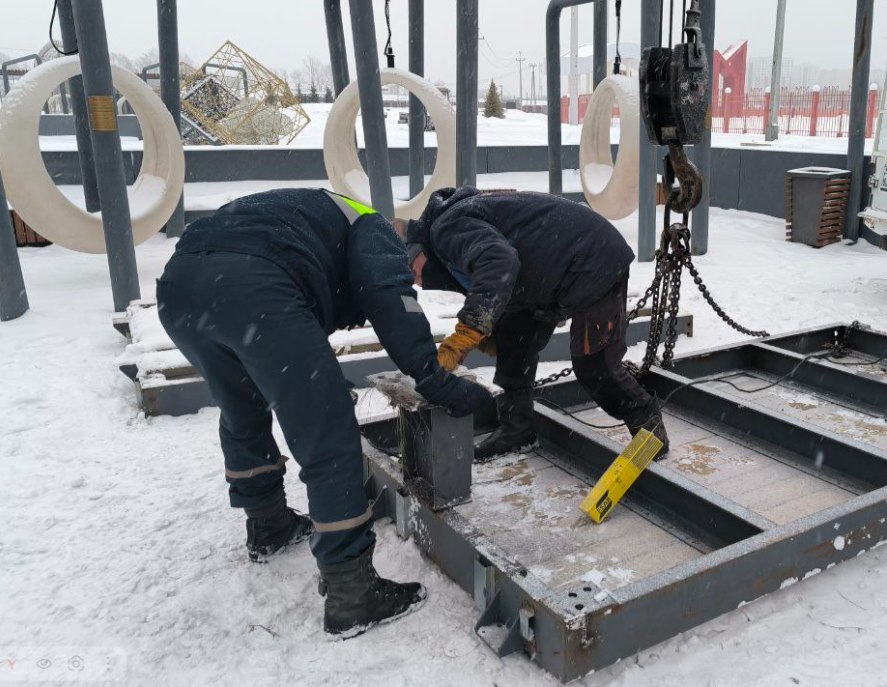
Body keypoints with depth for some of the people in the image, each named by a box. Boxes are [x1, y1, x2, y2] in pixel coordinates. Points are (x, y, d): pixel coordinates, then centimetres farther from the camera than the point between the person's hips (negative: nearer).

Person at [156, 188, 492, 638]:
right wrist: (435, 381, -1)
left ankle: (268, 526, 47)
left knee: (242, 415, 30)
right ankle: (351, 596, 7)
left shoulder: (302, 215, 43)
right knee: (330, 445, 0)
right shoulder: (370, 227, 22)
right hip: (252, 290, -8)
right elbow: (391, 300, -1)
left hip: (176, 287, 9)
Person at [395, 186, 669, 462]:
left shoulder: (446, 227, -18)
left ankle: (647, 421, 17)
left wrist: (463, 336, -41)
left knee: (594, 365, -7)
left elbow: (498, 263, -39)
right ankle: (516, 429, 19)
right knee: (513, 340, 9)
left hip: (596, 262, -11)